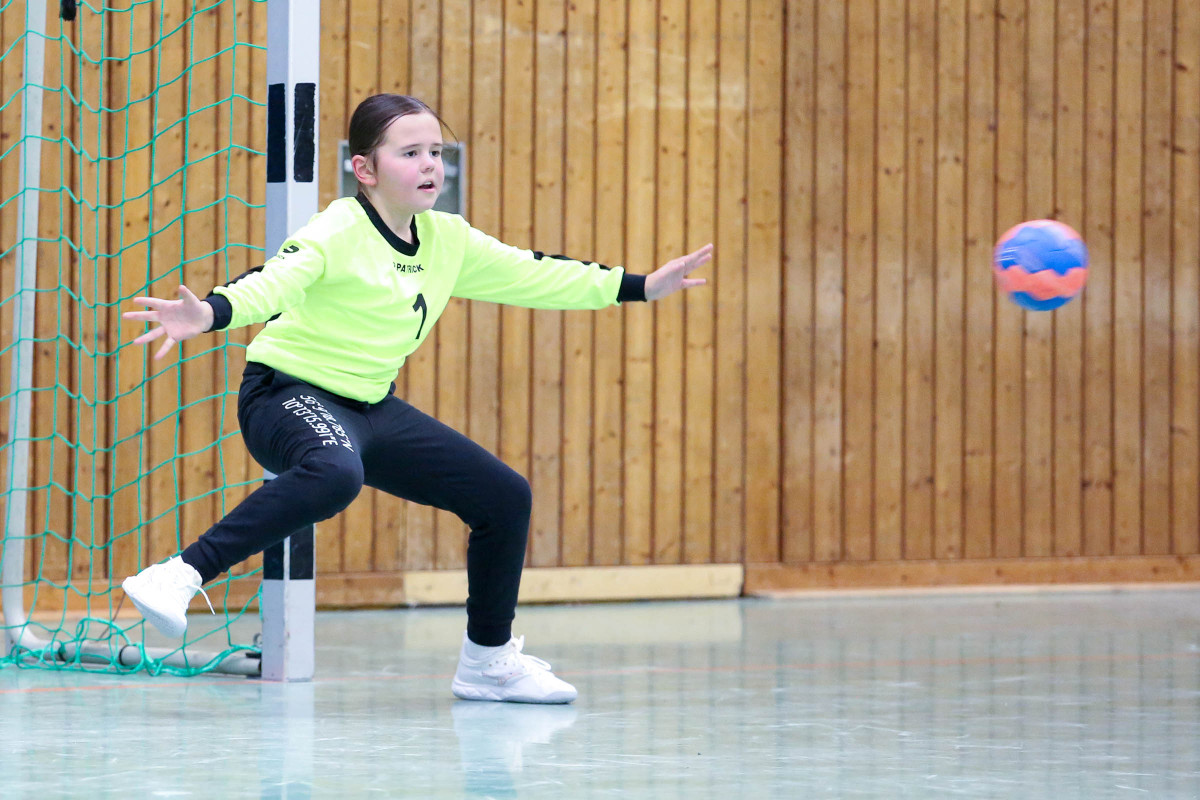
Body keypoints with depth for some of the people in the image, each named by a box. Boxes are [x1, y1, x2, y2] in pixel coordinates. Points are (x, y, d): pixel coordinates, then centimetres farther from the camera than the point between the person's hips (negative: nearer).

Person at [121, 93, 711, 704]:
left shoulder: (449, 241, 5)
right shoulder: (339, 233, -18)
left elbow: (530, 274, 17)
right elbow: (275, 281, -34)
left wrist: (641, 286, 21)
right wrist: (209, 315, -55)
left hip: (371, 407, 8)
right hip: (289, 394, -8)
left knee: (506, 497, 8)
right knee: (335, 473, -44)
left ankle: (487, 660, 28)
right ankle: (182, 576, -42)